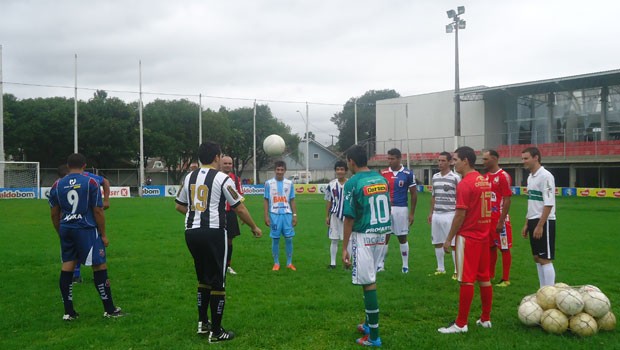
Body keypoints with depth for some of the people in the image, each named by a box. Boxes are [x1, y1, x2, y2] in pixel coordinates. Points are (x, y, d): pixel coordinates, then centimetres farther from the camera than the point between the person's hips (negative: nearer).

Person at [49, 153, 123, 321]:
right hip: (86, 229, -5)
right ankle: (109, 309, 7)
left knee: (67, 266, 11)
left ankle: (68, 312, 14)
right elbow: (98, 211, -6)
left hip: (66, 230, 5)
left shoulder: (57, 185, 7)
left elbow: (54, 214, 11)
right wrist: (103, 234, 1)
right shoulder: (91, 182, -5)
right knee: (99, 266, 2)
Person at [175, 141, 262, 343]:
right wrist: (254, 228, 11)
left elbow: (179, 206, 19)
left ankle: (202, 323, 26)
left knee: (203, 279, 21)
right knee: (218, 282, 3)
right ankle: (216, 332, 7)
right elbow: (239, 208, -3)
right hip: (213, 233, -6)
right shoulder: (222, 178, -6)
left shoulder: (189, 177, 10)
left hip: (191, 232, 6)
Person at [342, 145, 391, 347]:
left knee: (368, 283, -1)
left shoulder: (353, 183, -12)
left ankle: (374, 337, 6)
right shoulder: (382, 179, 7)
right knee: (370, 279, 19)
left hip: (364, 237, -6)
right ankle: (369, 324, 32)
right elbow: (386, 210, 13)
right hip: (381, 235, 7)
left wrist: (344, 248, -9)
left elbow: (349, 218, -13)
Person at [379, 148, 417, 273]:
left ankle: (405, 265, 18)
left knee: (402, 238, 8)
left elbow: (414, 194, 1)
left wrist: (411, 213, 0)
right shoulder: (383, 173, 4)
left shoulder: (408, 174, -4)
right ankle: (380, 265, 12)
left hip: (401, 209, -2)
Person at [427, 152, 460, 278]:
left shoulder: (455, 177, -7)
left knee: (453, 243, -3)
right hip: (437, 214, 6)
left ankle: (457, 271, 4)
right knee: (437, 242, 11)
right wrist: (431, 212, 16)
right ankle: (441, 268, 23)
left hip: (450, 215, -6)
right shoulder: (435, 177, 10)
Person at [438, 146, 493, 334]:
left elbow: (460, 215, -17)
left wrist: (449, 238, -10)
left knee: (466, 281, -4)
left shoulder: (465, 184, -16)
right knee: (484, 279, 12)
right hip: (483, 236, 8)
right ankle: (486, 319, 21)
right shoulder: (484, 181, 10)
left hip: (468, 237, -8)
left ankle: (461, 324, 2)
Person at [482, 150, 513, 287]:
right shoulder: (485, 176, 11)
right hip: (487, 218, 7)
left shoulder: (503, 176, -13)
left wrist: (501, 221, -17)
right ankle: (490, 275, 23)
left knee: (504, 248, 1)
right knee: (490, 247, 14)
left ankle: (506, 279, 8)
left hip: (499, 219, -7)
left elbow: (507, 200, -15)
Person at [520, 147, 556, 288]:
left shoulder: (545, 176, -15)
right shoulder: (531, 177, 13)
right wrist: (527, 224, 18)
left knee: (545, 259, -5)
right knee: (537, 258, 13)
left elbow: (549, 204, -19)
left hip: (544, 222, -9)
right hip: (534, 221, 9)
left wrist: (540, 225, -21)